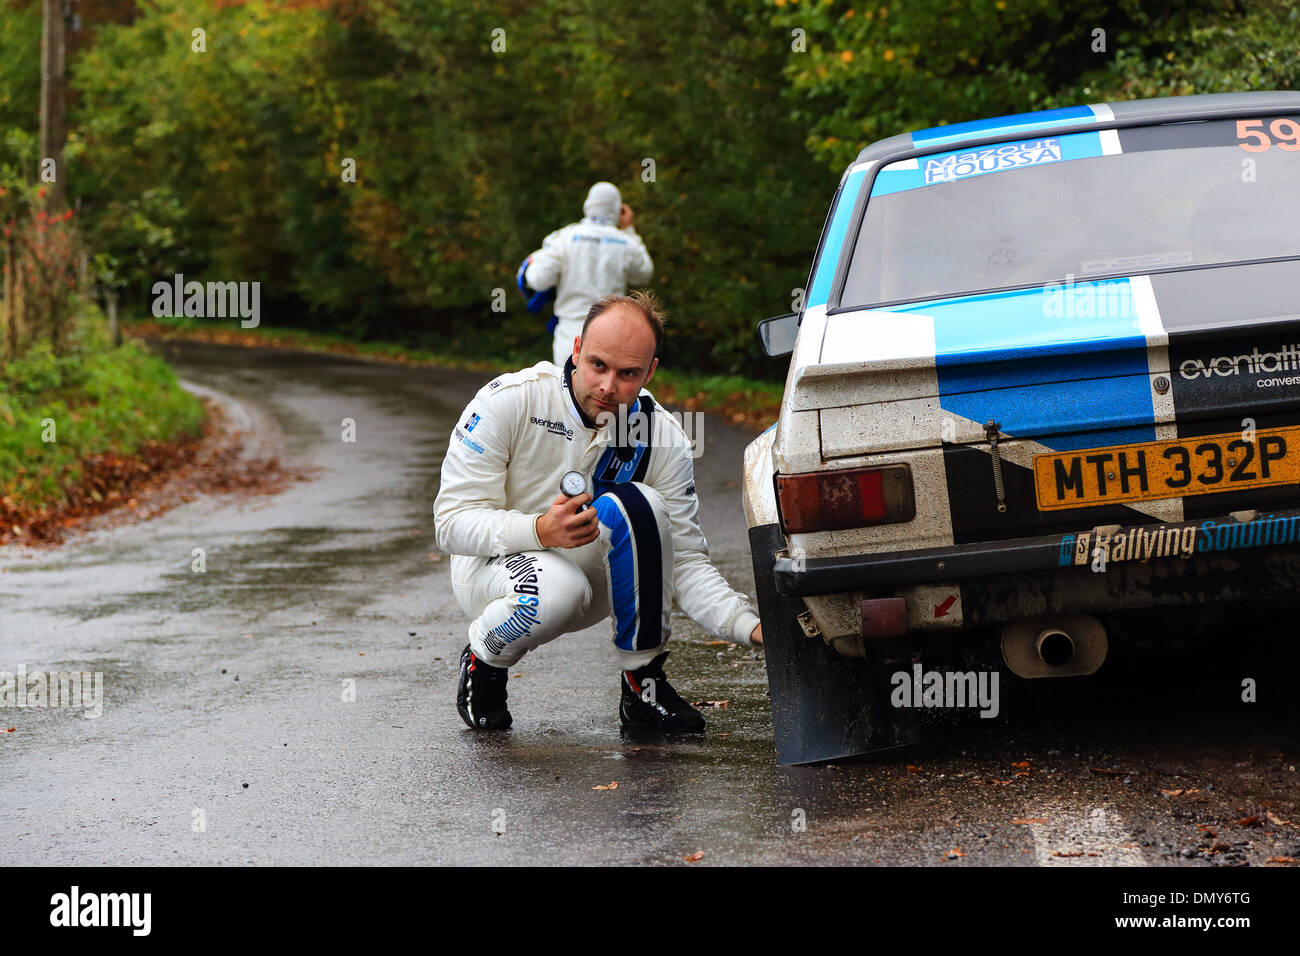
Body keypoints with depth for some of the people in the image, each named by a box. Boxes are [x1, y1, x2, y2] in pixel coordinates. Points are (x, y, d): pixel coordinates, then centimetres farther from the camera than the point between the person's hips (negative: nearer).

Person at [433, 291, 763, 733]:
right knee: (556, 590, -38)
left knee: (638, 505, -28)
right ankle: (482, 663, -2)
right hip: (494, 566, -3)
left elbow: (686, 562, -11)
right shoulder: (508, 401, -20)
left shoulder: (664, 440, -11)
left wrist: (752, 627, -29)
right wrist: (540, 530, -38)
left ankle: (644, 686, -15)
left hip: (593, 572, 3)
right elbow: (452, 522, -20)